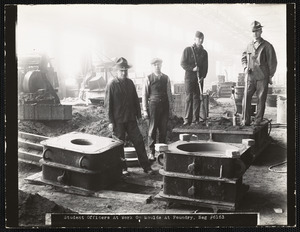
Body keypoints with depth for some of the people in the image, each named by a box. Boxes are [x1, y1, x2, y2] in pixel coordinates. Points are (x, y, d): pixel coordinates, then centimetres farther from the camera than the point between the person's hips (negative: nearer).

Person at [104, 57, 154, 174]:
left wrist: (138, 115, 10)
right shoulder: (111, 85, -7)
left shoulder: (130, 83, 7)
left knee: (139, 141, 3)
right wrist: (111, 121, -10)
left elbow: (135, 100, 14)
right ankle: (122, 168, 19)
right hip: (118, 120, -4)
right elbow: (108, 104, -7)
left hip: (131, 119, 4)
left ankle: (146, 167, 11)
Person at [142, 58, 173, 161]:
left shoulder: (166, 78, 9)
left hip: (164, 106, 3)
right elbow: (144, 95, 1)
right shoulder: (149, 78, 0)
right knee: (152, 129, 1)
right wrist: (145, 110, -2)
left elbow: (169, 94, 12)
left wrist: (170, 108, 10)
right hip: (153, 105, -3)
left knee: (163, 129, 6)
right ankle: (151, 152, 11)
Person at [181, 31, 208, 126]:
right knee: (189, 97, -6)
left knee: (197, 98, 2)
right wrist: (192, 68, -16)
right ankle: (187, 119, -3)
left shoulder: (204, 52, 11)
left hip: (199, 78, 3)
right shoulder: (188, 50, 2)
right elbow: (183, 63, -3)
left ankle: (196, 119, 5)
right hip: (189, 77, -3)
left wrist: (202, 77, -8)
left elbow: (205, 66, 7)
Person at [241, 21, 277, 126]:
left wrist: (270, 76, 1)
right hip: (250, 77, 3)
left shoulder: (267, 46, 0)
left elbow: (272, 62, 2)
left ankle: (258, 121, 8)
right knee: (246, 97, -5)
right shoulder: (249, 45, 10)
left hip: (262, 77, -3)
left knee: (261, 99, 1)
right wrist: (245, 67, 4)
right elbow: (243, 57, 23)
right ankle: (245, 120, 0)